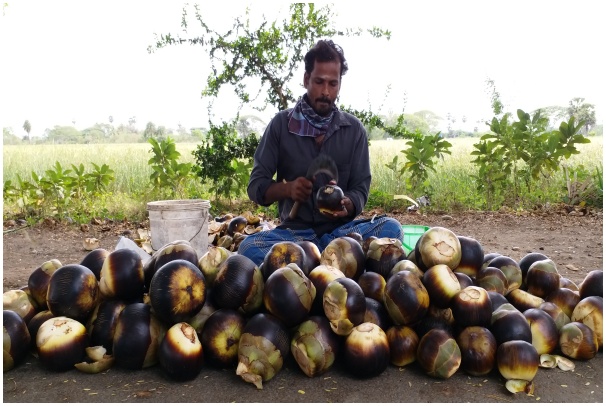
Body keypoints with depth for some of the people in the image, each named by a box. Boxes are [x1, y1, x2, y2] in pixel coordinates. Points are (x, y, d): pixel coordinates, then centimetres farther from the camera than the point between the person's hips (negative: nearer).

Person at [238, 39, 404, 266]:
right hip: (295, 232, -1)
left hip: (341, 229, 1)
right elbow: (256, 187, 0)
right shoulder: (281, 124, 0)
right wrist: (287, 188, -22)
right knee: (249, 248, -31)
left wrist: (345, 203, -23)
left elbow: (360, 190, 1)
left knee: (390, 228, -28)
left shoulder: (354, 129, 3)